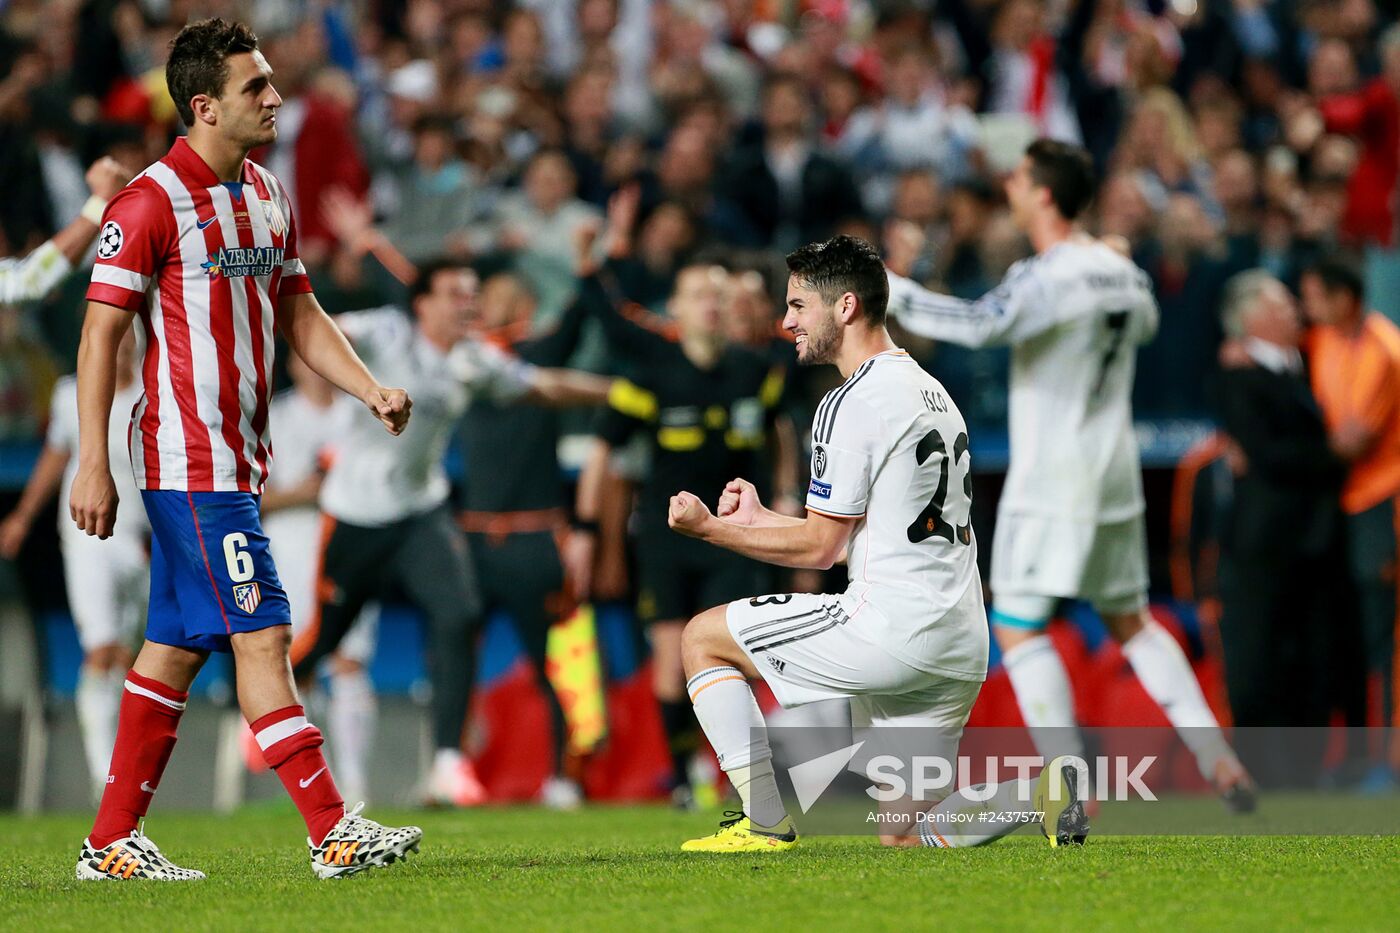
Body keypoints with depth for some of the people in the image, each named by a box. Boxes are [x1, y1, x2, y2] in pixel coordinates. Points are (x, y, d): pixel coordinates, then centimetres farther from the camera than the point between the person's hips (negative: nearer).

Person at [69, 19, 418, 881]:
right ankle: (334, 833, -11)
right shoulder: (150, 204, -12)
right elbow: (101, 333, -11)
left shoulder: (270, 198, 13)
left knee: (177, 647, 10)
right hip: (189, 462, -9)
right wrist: (93, 466, -15)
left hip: (238, 460, 9)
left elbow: (299, 315, 20)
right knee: (261, 635, -10)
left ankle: (112, 842, 15)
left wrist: (371, 390, 4)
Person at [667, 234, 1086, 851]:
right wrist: (758, 519, 27)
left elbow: (822, 547, -8)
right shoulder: (931, 393, 20)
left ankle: (766, 823, 3)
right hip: (961, 646, 9)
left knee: (703, 638, 7)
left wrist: (709, 528, 0)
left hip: (892, 629, -9)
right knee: (906, 839, 14)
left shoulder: (852, 404, -10)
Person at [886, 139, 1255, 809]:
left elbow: (979, 325, -31)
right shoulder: (1122, 271, 7)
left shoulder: (1047, 277, -17)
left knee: (1018, 628, -2)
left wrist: (888, 290, -22)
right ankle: (1218, 760, 11)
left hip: (1052, 478, -8)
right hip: (1116, 475, 8)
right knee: (1130, 622, 18)